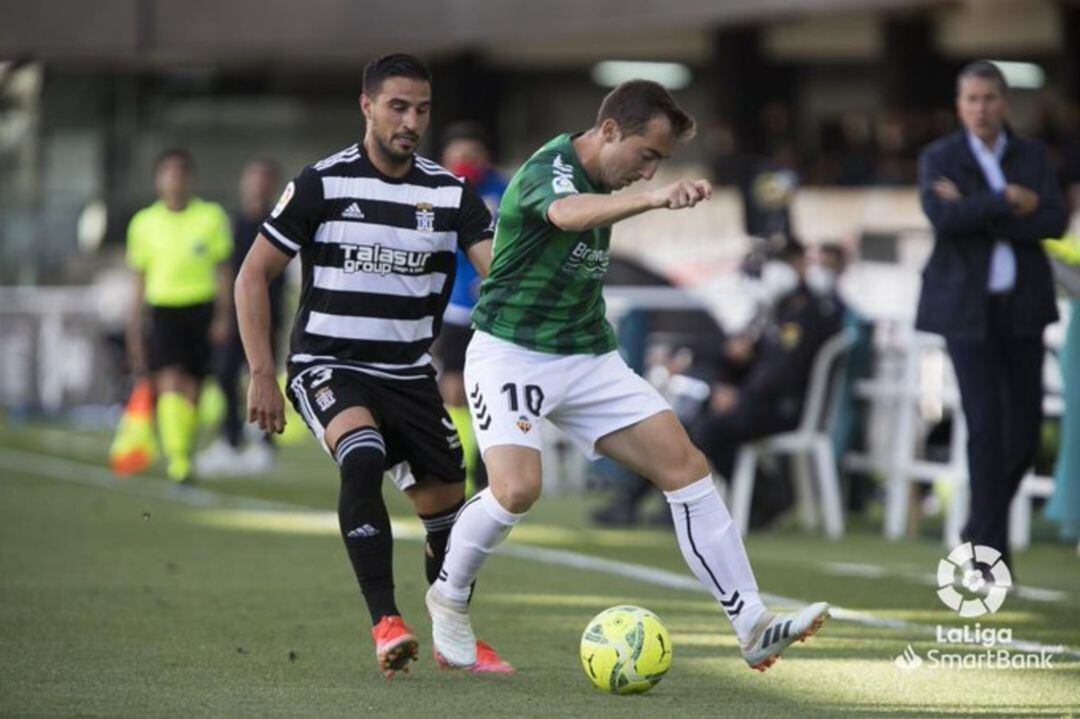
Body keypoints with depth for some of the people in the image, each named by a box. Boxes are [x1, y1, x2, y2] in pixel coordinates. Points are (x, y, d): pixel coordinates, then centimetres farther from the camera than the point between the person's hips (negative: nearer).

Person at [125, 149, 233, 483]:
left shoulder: (211, 217, 3)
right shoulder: (144, 223, 5)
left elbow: (223, 270, 6)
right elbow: (140, 278, 12)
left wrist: (223, 316, -3)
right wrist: (135, 326, 10)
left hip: (202, 308, 1)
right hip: (164, 308, -1)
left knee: (192, 387, 2)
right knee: (170, 380, -17)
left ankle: (184, 456, 18)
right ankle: (175, 456, -21)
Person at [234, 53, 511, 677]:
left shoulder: (452, 194, 1)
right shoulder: (322, 185, -7)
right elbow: (253, 277, -2)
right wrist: (263, 375, -8)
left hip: (411, 376, 4)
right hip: (328, 367, -4)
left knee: (447, 509, 6)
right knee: (363, 458, -32)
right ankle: (387, 623, -32)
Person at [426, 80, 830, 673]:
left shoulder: (600, 179, 9)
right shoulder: (549, 169, -19)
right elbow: (567, 213, -46)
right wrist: (655, 199, -62)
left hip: (587, 357, 8)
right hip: (512, 352, -8)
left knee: (686, 468, -4)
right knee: (517, 489, -27)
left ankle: (752, 626, -3)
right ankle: (449, 596, 3)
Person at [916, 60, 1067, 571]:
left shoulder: (1032, 156, 8)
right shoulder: (939, 158, 1)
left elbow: (1054, 221, -6)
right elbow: (942, 216, -17)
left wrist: (977, 213, -14)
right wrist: (1006, 202, -14)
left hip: (1022, 304, 3)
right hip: (968, 307, -3)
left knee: (1026, 427, 5)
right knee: (985, 426, -8)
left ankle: (982, 524, 27)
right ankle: (990, 548, -2)